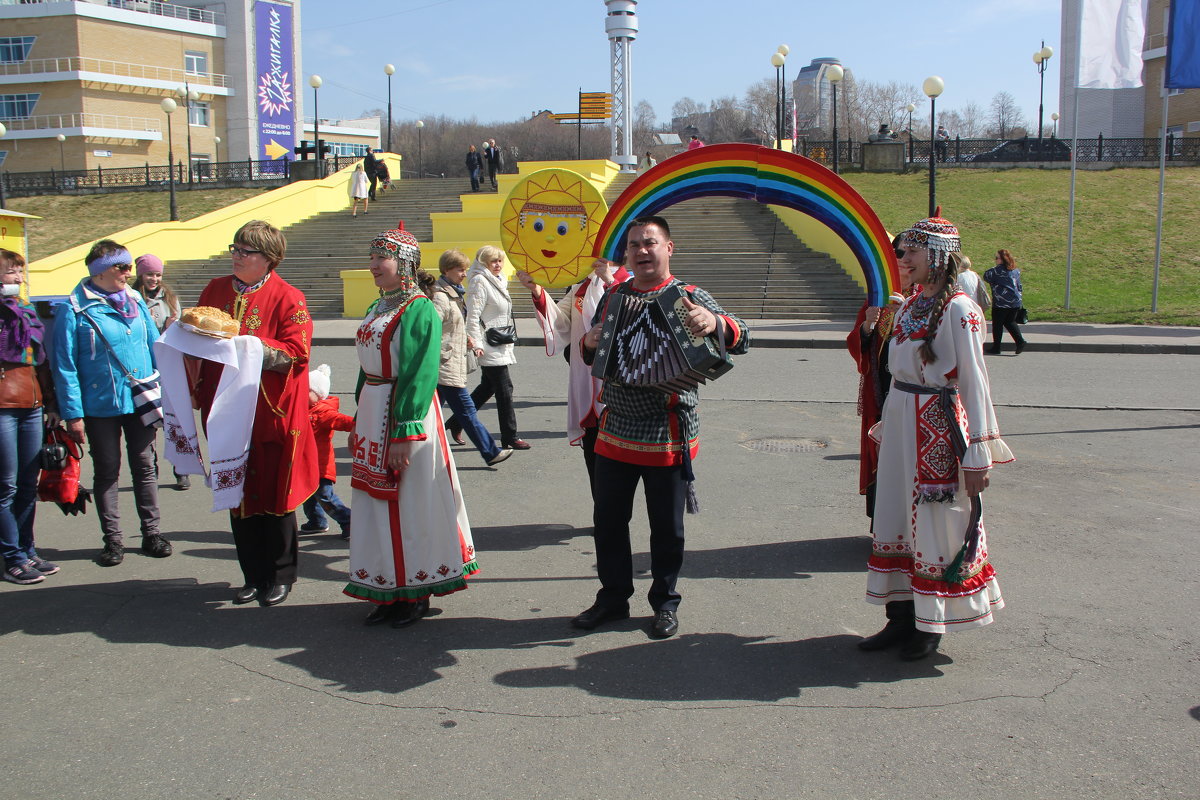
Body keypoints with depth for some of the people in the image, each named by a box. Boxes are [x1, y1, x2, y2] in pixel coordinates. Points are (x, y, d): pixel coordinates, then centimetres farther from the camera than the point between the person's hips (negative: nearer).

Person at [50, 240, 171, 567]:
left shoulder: (135, 301, 4)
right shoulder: (74, 310, -9)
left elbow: (155, 347, 10)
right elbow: (64, 365, -9)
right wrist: (73, 413, -12)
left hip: (141, 401, 4)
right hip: (100, 406, -3)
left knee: (145, 466, 10)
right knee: (106, 471, 8)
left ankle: (151, 532, 21)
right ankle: (113, 539, 18)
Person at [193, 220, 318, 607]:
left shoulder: (287, 298, -5)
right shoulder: (215, 290, 12)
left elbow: (296, 352, -14)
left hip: (271, 413, -5)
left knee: (273, 495, 2)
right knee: (238, 495, 10)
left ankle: (281, 577, 18)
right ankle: (253, 576, 23)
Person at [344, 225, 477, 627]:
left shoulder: (419, 310, -14)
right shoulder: (377, 308, 14)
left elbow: (419, 376, -19)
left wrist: (403, 434, -23)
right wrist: (358, 425, 17)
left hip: (406, 413, -9)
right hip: (373, 411, 9)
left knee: (410, 501, 0)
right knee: (378, 502, 12)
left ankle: (416, 593, 13)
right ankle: (387, 592, 23)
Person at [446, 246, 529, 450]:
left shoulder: (496, 281, 17)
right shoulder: (479, 282, -12)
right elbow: (473, 316, -18)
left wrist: (508, 340, 25)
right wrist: (476, 344, -24)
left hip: (499, 346, 10)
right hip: (489, 347, -10)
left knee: (487, 387, 16)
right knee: (504, 388, -7)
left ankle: (456, 423, 27)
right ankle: (509, 436, 1)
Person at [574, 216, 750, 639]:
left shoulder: (689, 297, -6)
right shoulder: (613, 296, 9)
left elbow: (741, 338, -15)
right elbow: (593, 356, 18)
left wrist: (714, 323, -38)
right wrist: (589, 343, -7)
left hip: (668, 436, -4)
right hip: (615, 433, 4)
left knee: (667, 526, 8)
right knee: (608, 520, 12)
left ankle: (665, 602, 26)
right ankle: (613, 597, 29)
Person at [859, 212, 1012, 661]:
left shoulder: (958, 310, -12)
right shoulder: (909, 308, 11)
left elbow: (973, 383, -14)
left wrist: (978, 455, -15)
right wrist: (886, 429, 17)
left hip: (938, 428, -8)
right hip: (900, 422, 8)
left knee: (935, 525, 1)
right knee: (895, 519, 10)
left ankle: (930, 626, 14)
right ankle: (901, 619, 20)